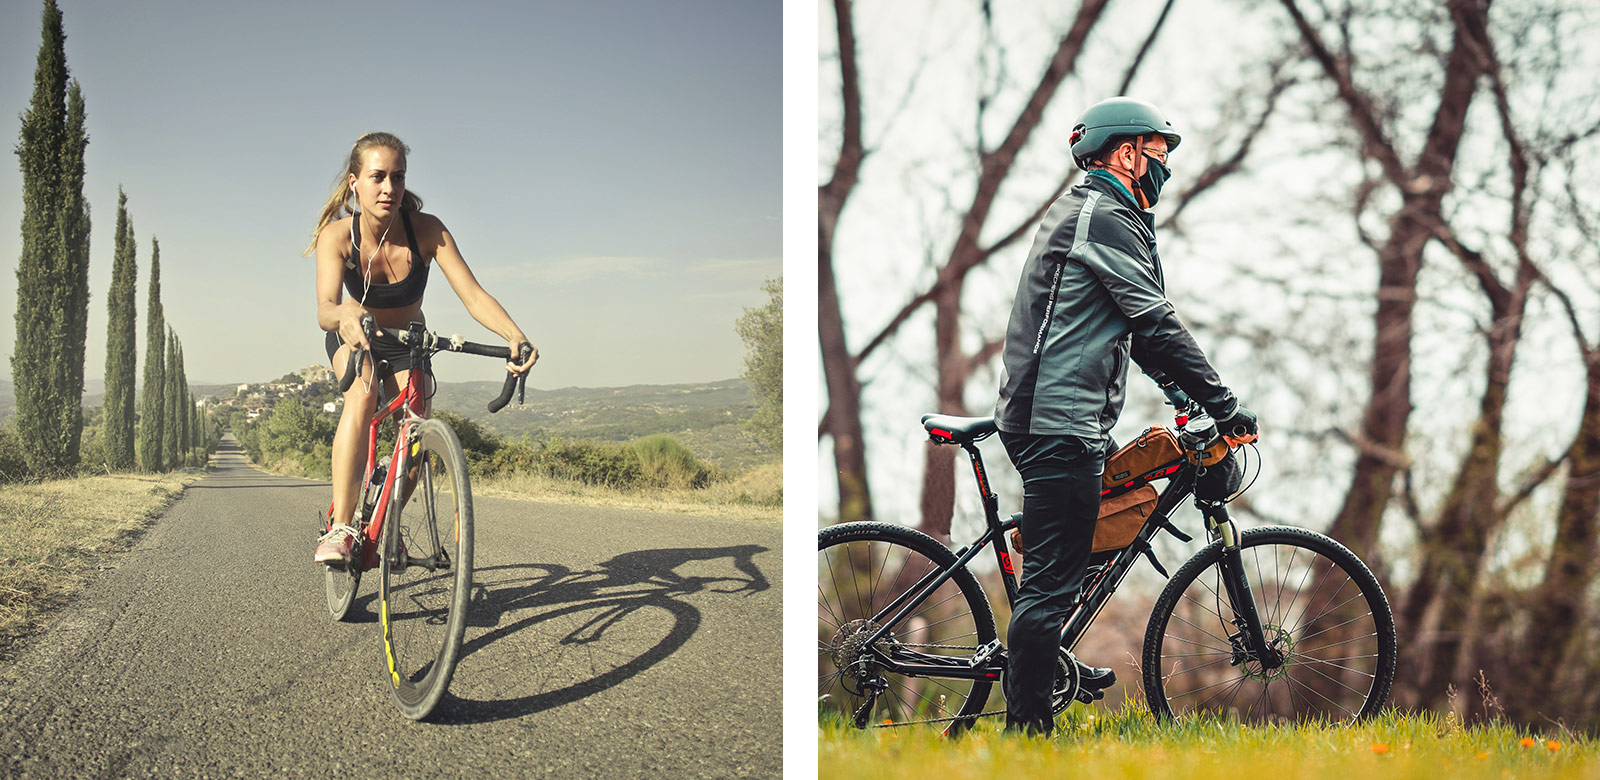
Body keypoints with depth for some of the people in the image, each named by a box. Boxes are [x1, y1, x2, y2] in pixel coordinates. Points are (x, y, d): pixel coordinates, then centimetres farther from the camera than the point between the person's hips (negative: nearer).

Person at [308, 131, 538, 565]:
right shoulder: (337, 235, -26)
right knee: (362, 395, -35)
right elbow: (324, 308, -40)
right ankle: (340, 527, -36)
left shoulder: (427, 231, -25)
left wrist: (515, 335, -53)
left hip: (408, 345, 2)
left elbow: (473, 294, -34)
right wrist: (343, 315, -66)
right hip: (354, 341, -2)